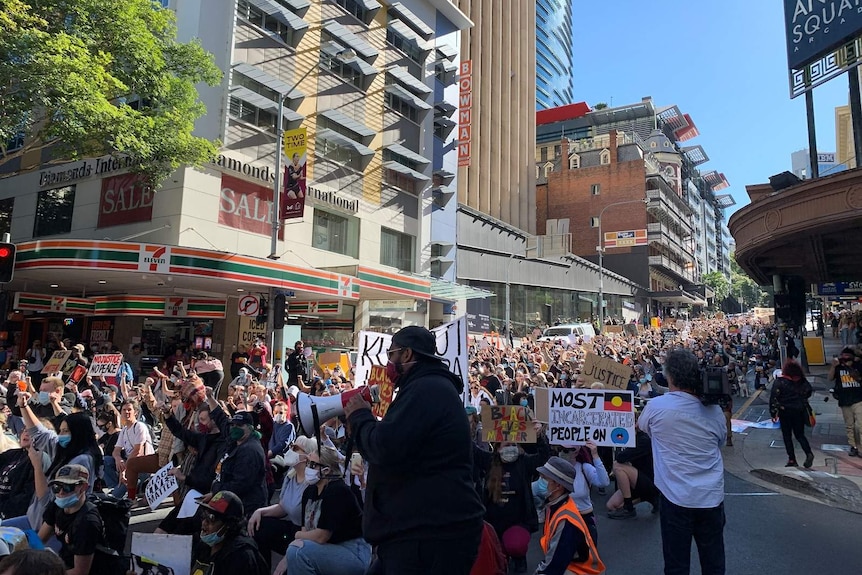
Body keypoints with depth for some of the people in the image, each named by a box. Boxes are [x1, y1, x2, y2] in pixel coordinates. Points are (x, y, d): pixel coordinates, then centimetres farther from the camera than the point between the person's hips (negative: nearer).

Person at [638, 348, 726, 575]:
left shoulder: (656, 406, -12)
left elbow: (640, 427, 10)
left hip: (676, 496, -3)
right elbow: (720, 442, 15)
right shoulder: (714, 410, -3)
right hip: (712, 496, 3)